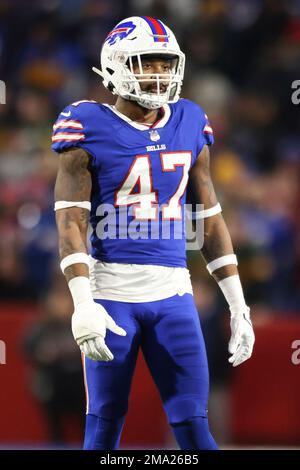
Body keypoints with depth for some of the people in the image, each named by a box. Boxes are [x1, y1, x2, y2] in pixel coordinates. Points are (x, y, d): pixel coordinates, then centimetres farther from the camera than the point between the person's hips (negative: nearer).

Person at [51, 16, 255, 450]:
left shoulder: (190, 125, 10)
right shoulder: (90, 129, -5)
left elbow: (210, 220, 15)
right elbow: (71, 224, -9)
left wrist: (237, 304, 12)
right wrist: (83, 305, -20)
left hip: (173, 290, 3)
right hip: (112, 292, -3)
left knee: (192, 422, -1)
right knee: (105, 423, 3)